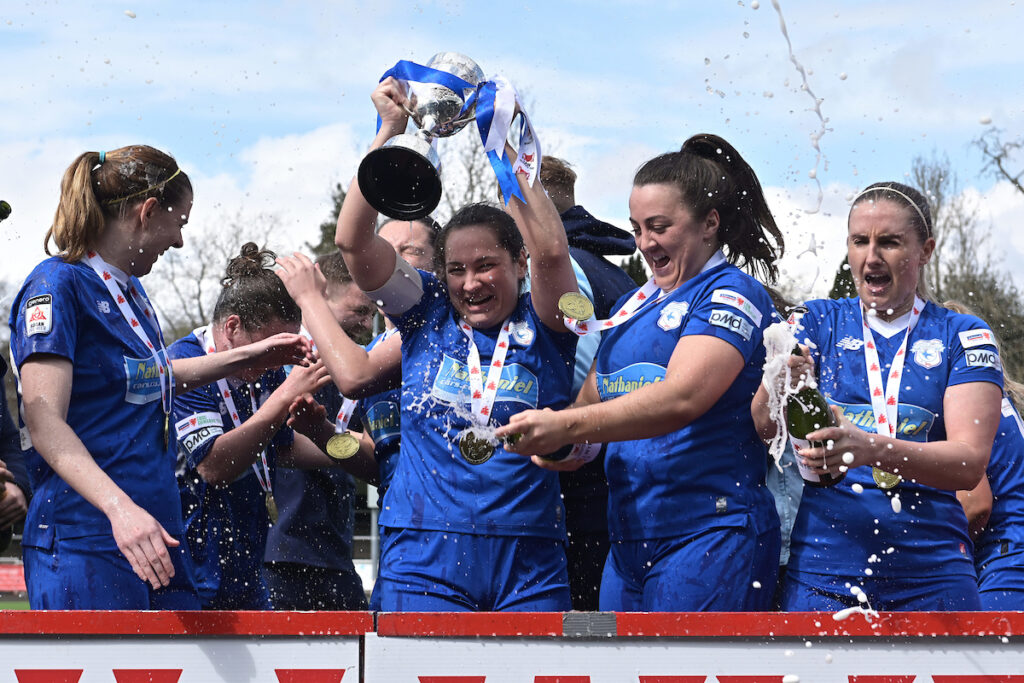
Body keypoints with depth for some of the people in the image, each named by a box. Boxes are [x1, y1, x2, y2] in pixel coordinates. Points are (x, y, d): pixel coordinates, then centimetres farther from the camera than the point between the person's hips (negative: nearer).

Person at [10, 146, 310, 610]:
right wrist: (120, 507, -32)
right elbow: (45, 423, -19)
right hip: (83, 544, -9)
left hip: (153, 535, 9)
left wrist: (252, 357, 43)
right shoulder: (58, 284, -9)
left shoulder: (130, 292, 19)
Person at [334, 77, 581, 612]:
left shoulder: (543, 325, 5)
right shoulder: (427, 314, 10)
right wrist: (390, 130, -4)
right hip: (424, 559, 0)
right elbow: (352, 240, 0)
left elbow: (550, 251, -14)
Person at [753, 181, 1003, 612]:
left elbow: (971, 461, -10)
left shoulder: (963, 336, 4)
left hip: (930, 575, 0)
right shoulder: (820, 322, 9)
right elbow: (763, 426, -5)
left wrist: (872, 449, -27)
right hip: (821, 571, 1)